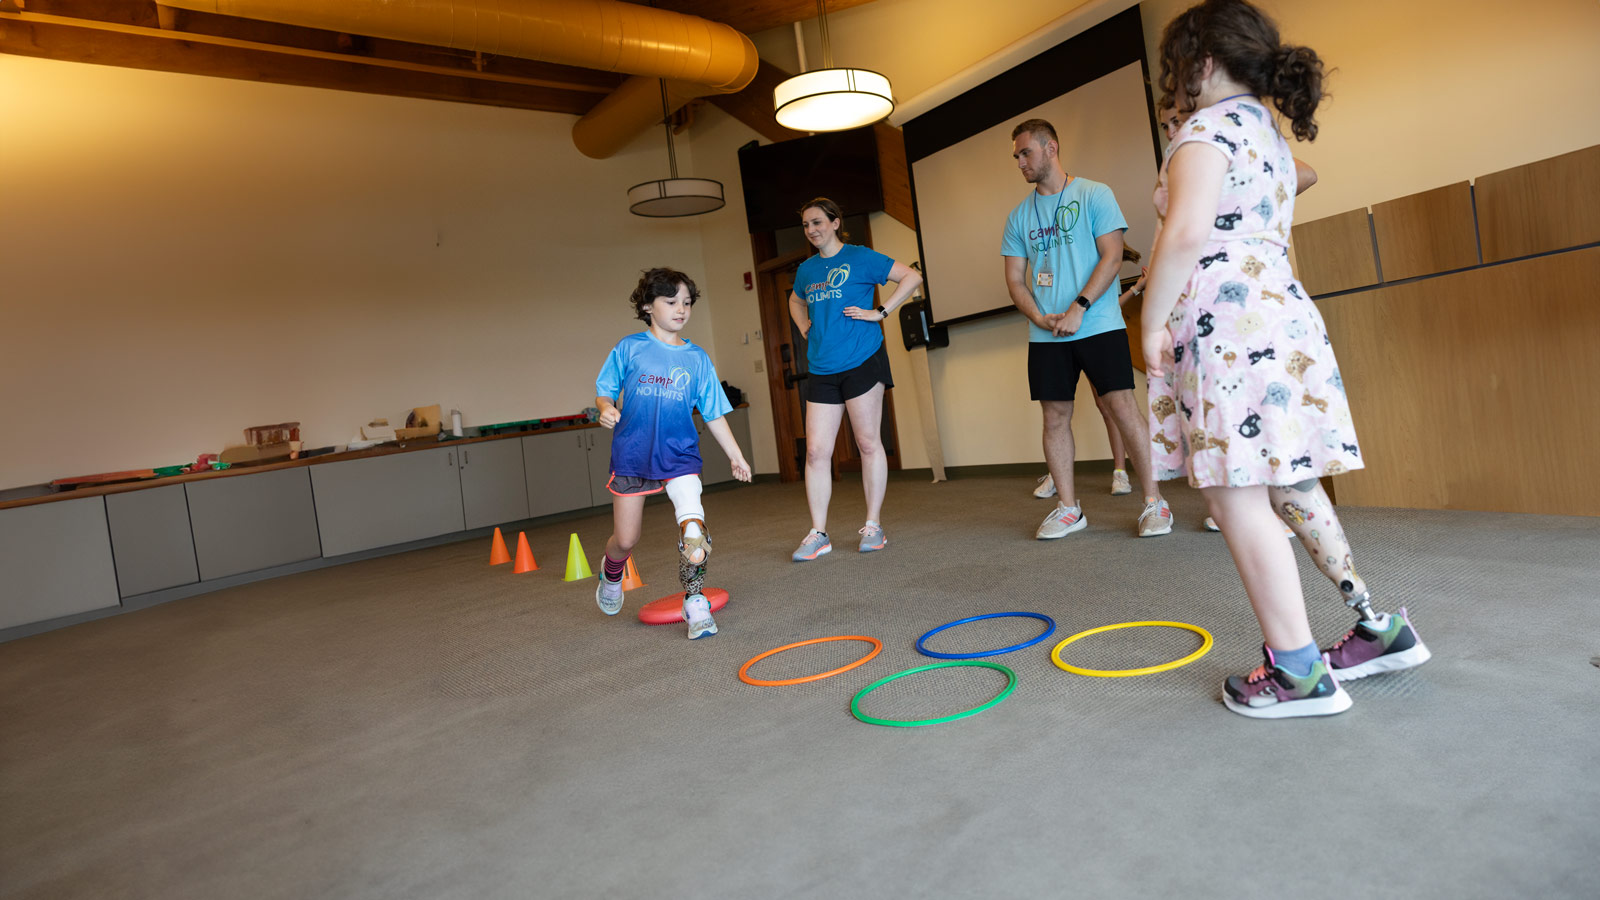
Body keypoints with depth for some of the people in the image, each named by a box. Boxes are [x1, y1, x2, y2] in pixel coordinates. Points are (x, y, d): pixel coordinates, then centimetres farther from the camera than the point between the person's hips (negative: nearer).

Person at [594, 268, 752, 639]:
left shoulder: (697, 358, 5)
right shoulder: (629, 348, 0)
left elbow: (714, 414, 10)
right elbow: (604, 390, 8)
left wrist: (735, 455, 8)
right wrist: (606, 409, -15)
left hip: (680, 454, 1)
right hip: (632, 454, 0)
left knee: (692, 519, -22)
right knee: (626, 539, 7)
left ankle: (695, 600, -9)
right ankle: (611, 574, 43)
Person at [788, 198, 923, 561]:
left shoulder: (860, 258, 0)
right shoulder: (806, 269, 16)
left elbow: (912, 277, -4)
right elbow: (796, 300, 37)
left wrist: (880, 312, -10)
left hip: (861, 360, -5)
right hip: (821, 368, 5)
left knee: (868, 443, 0)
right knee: (816, 451, -1)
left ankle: (873, 526, 11)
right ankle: (818, 534, 6)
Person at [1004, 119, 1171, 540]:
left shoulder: (1094, 195, 2)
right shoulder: (1019, 216, 13)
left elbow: (1111, 257, -6)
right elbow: (1014, 279, 10)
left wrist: (1077, 310, -16)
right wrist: (1040, 319, -8)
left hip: (1098, 325, -4)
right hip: (1045, 334, 4)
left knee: (1123, 407, -8)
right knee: (1055, 416, 4)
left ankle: (1154, 502, 2)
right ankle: (1068, 508, 13)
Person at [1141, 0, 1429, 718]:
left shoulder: (1209, 126, -6)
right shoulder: (1269, 134, 25)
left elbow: (1187, 232, -22)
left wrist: (1153, 321, -15)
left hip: (1229, 327, -10)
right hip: (1281, 313, 10)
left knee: (1236, 498, -6)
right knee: (1288, 488, 16)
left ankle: (1300, 674, 1)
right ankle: (1380, 628, 25)